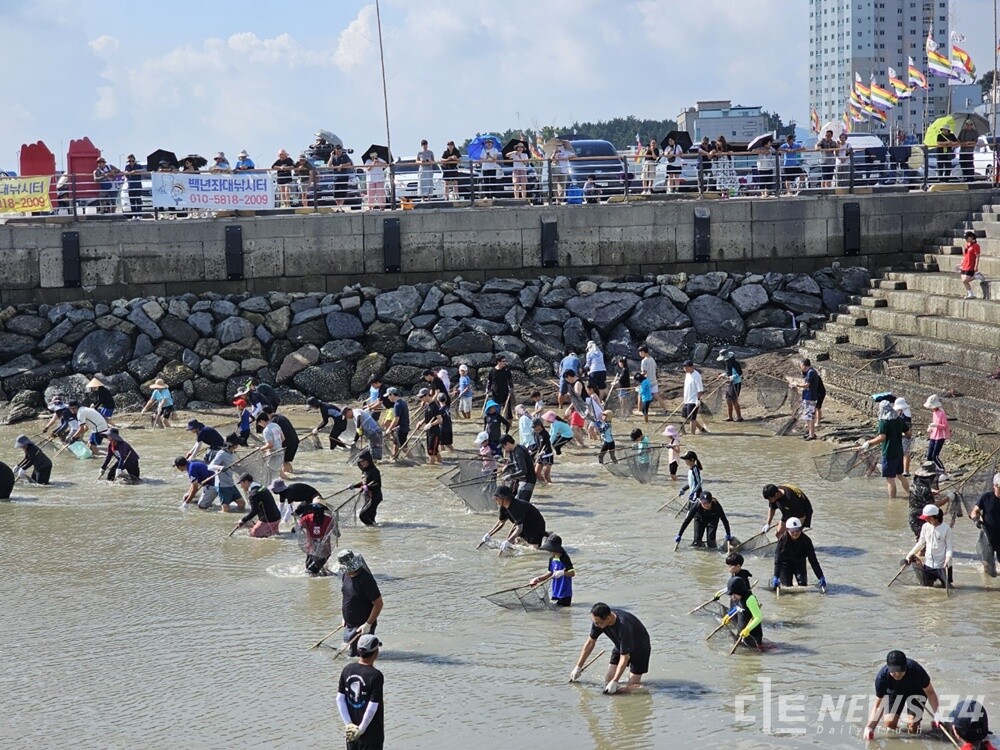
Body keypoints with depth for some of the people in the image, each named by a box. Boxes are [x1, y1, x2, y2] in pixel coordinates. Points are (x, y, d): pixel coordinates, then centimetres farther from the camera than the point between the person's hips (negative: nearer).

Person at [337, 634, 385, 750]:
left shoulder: (347, 670, -2)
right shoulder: (376, 676, -20)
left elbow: (340, 699, -2)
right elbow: (372, 707, -21)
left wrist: (348, 724, -1)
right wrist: (361, 729, -11)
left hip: (351, 731, 6)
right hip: (371, 734, -6)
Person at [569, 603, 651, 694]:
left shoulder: (623, 626, -41)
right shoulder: (598, 620, -22)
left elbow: (624, 658, -35)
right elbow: (590, 642, -6)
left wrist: (614, 682, -34)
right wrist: (578, 667, -2)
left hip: (640, 647, -6)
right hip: (621, 645, 6)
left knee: (633, 685, -13)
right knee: (608, 679, -4)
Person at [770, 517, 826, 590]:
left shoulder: (806, 540, -22)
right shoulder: (783, 540, -26)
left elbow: (813, 560, -20)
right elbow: (778, 560, -29)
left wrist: (821, 577, -24)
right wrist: (776, 577, -40)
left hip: (799, 564, 2)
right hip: (786, 564, -2)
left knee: (803, 584, -9)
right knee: (787, 586, -8)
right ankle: (774, 579, 26)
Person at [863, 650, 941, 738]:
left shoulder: (916, 670, -39)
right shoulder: (882, 677, -34)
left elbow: (930, 692, -25)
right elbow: (878, 705, -25)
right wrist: (869, 727, -39)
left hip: (915, 692, -1)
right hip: (894, 693, 1)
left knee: (912, 728, -15)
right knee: (890, 725, -13)